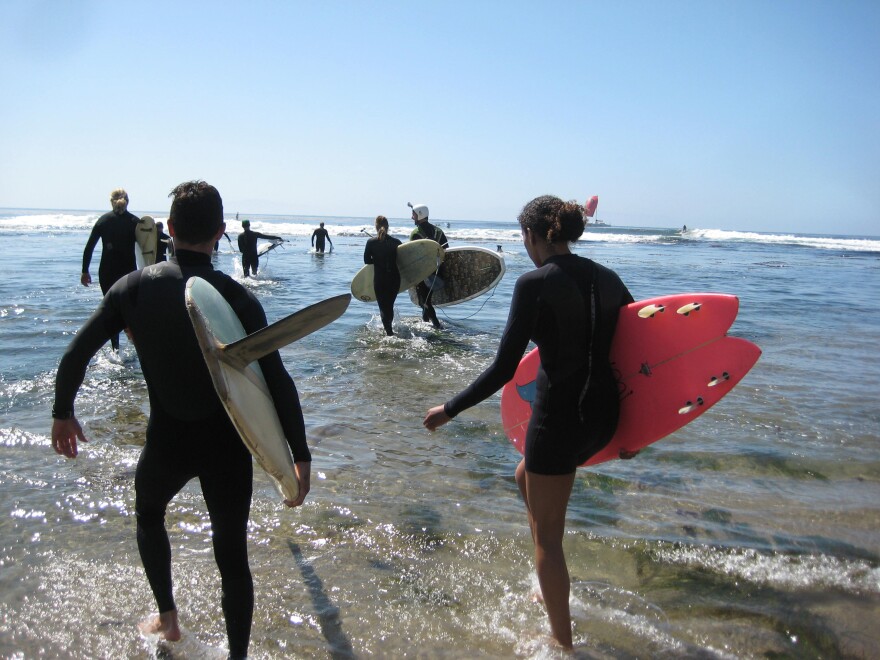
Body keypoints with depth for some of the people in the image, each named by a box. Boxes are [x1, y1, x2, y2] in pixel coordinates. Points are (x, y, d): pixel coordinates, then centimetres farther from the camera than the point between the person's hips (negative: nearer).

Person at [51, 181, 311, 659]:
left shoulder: (134, 287, -8)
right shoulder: (237, 297, -14)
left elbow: (75, 357, -3)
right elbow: (278, 383, -18)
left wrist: (62, 413, 14)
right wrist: (301, 456, -13)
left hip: (167, 440, 2)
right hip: (227, 443, -1)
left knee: (148, 514, 33)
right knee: (232, 555, 12)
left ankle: (167, 618, 41)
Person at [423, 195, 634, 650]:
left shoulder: (535, 284, -14)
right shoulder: (607, 278, 5)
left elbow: (503, 370, -16)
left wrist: (449, 410, -4)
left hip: (558, 415, -8)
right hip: (604, 413, 8)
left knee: (546, 536, 11)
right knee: (525, 477, 31)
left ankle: (562, 642, 25)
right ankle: (550, 588, 38)